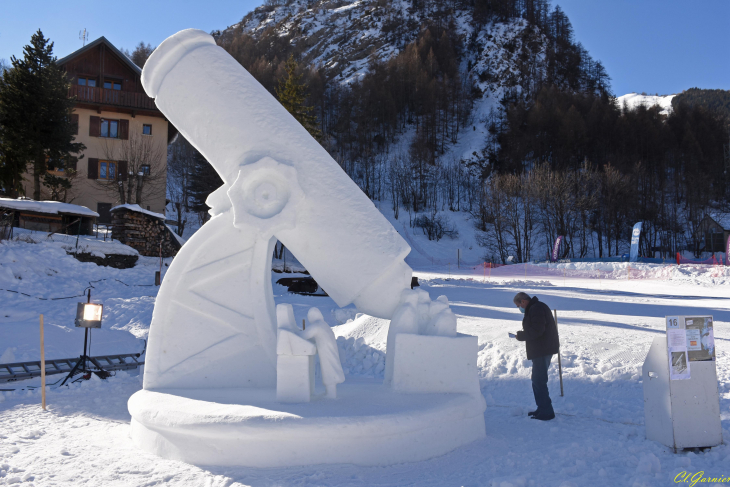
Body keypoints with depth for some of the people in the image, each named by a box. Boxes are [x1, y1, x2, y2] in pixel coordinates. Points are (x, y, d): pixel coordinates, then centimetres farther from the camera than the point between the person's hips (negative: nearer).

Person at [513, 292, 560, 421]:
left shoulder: (536, 308, -16)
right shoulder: (535, 308, 19)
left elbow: (537, 330, -25)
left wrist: (521, 335, -13)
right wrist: (523, 334, 8)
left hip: (542, 350, -11)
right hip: (542, 349, 11)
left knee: (539, 381, -7)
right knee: (538, 380, 18)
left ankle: (546, 412, -3)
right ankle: (543, 409, 25)